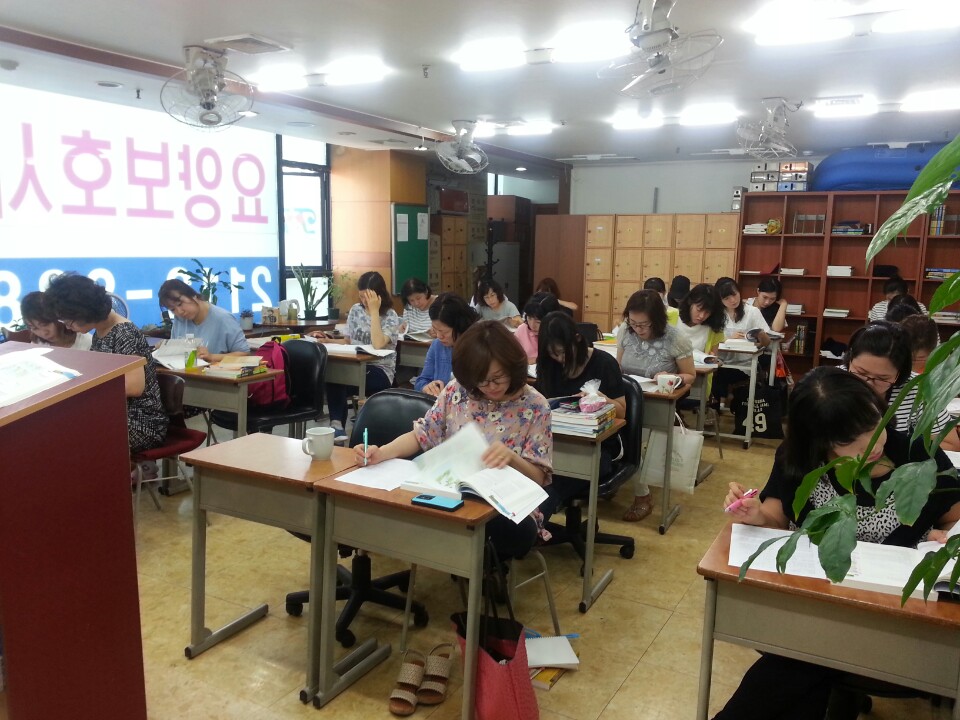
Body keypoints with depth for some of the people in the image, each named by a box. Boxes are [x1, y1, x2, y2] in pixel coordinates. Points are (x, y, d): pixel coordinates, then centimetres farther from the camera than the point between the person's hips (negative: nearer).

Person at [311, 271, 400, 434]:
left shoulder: (391, 316, -6)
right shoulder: (356, 310, 11)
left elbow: (378, 344, -23)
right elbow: (347, 341, 16)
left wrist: (374, 311, -21)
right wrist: (329, 341, -3)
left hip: (380, 371, -5)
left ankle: (337, 424, -20)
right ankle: (337, 424, -26)